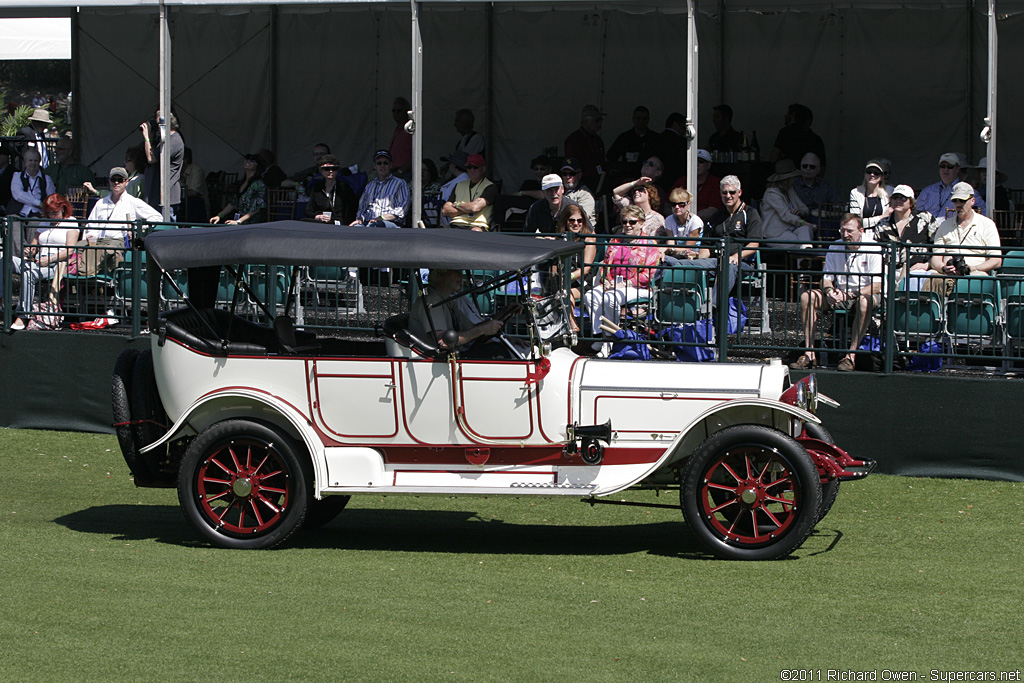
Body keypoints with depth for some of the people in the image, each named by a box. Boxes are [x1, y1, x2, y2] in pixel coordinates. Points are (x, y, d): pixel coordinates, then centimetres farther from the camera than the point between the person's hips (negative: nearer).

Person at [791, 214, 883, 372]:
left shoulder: (873, 250, -11)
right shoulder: (835, 248, 3)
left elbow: (877, 286, -18)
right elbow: (826, 278, 5)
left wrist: (849, 295, -29)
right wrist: (829, 292, -20)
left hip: (864, 293, -4)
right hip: (840, 295, 4)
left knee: (864, 301, -41)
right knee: (807, 296, -19)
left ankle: (851, 355, -37)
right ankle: (809, 354, -23)